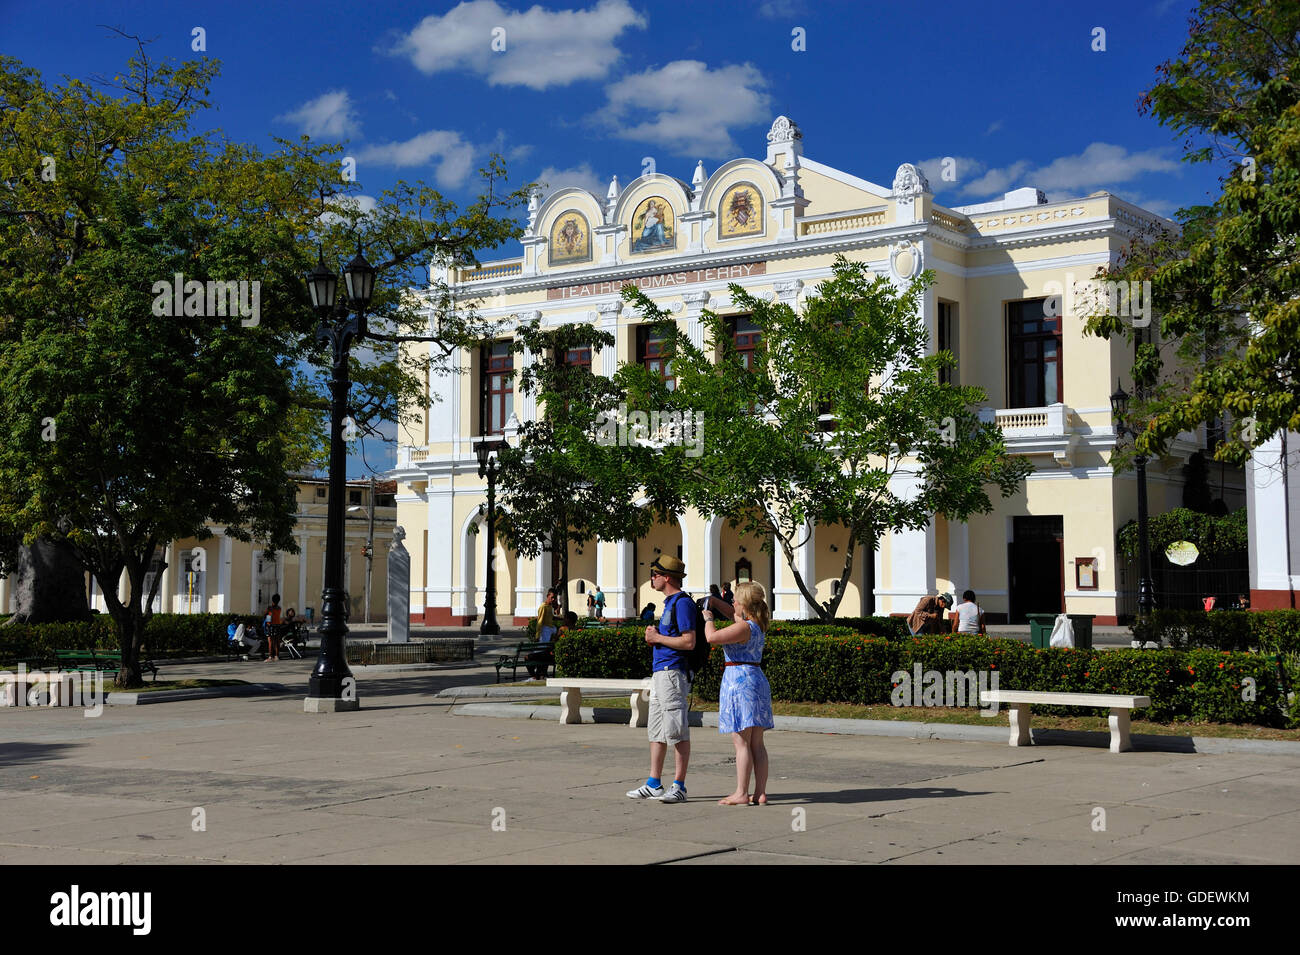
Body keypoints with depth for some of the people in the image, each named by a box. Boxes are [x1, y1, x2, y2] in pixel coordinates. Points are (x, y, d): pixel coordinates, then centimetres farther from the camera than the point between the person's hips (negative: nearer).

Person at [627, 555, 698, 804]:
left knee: (677, 732, -7)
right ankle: (653, 784, 16)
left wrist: (658, 638, -12)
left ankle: (679, 787, -4)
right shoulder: (670, 603, 20)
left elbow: (689, 642, -20)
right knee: (656, 731, 12)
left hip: (673, 672, -11)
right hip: (660, 672, 11)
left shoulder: (682, 603, -12)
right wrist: (654, 636, 9)